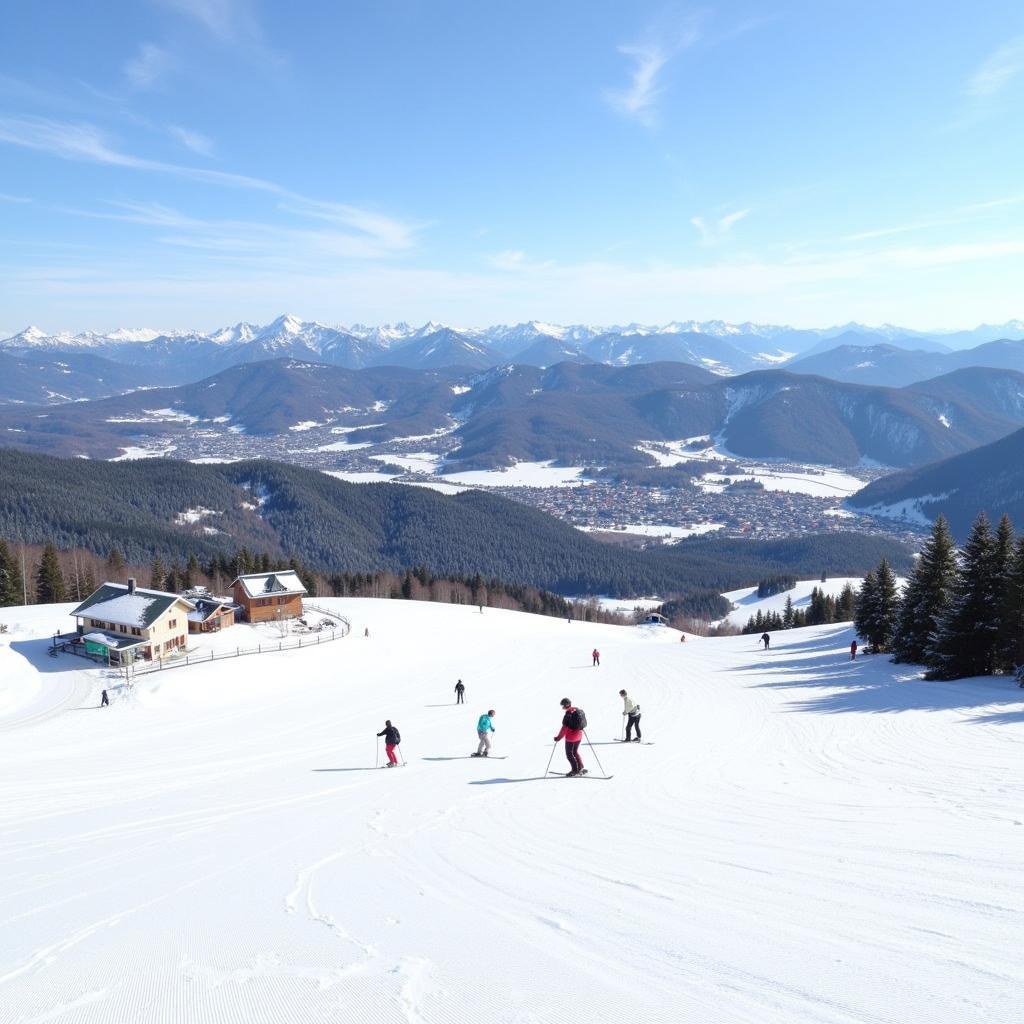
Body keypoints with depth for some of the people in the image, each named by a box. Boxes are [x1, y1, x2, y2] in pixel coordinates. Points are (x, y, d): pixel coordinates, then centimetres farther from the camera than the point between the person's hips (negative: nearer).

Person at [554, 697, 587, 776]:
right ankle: (581, 768, 24)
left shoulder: (568, 714, -24)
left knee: (569, 754, 8)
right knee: (575, 752, 24)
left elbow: (565, 728, -23)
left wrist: (559, 737, -15)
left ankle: (575, 770, 13)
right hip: (579, 736, 8)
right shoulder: (578, 710, 0)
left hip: (571, 737, -8)